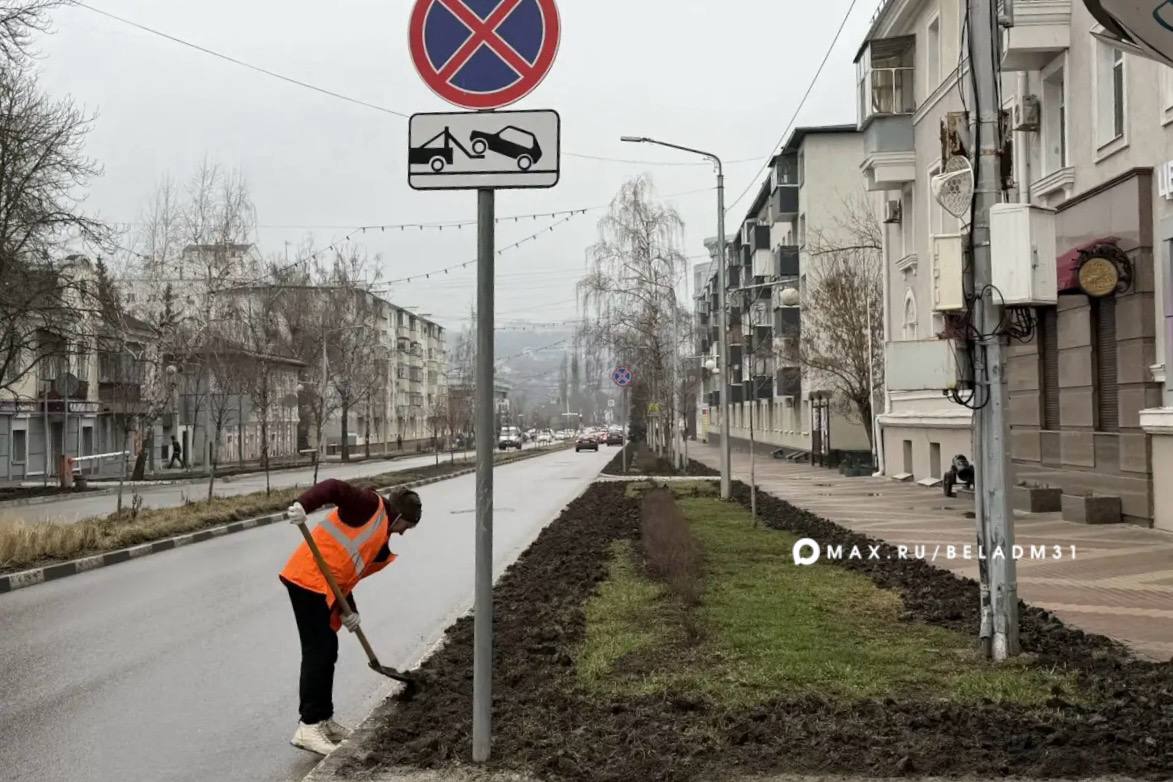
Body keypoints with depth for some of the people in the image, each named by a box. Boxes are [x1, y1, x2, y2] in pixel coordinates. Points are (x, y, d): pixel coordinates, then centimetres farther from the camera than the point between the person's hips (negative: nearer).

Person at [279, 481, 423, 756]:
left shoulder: (379, 541, 23)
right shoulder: (371, 506, -2)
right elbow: (335, 488, -17)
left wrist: (348, 611, 2)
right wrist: (303, 505, -34)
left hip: (324, 587, 10)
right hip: (309, 580, -10)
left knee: (327, 652, 16)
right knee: (318, 653, -10)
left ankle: (323, 720, 26)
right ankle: (308, 728, -9)